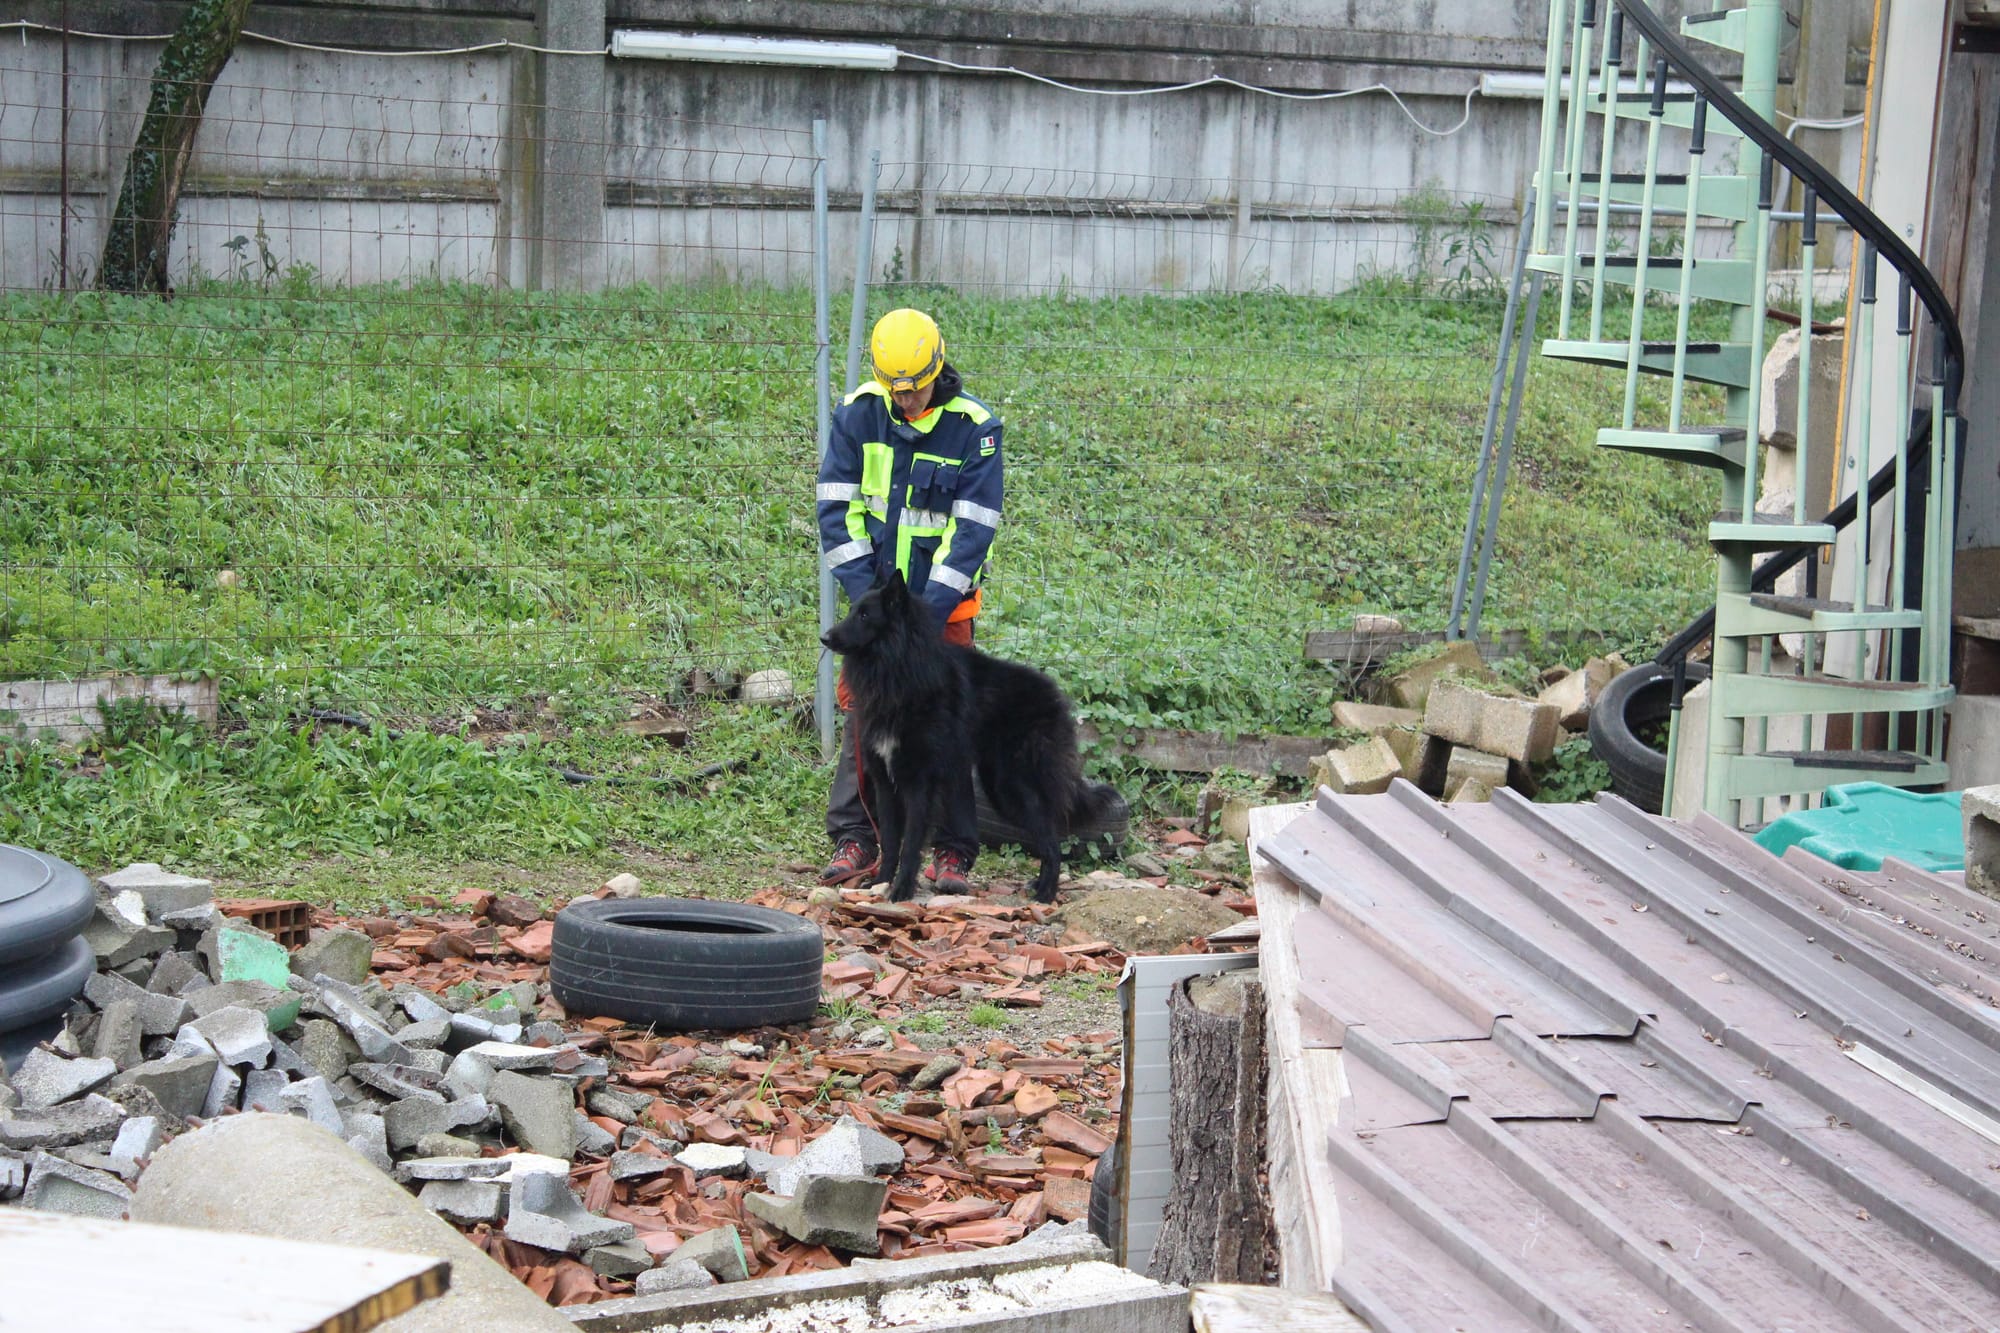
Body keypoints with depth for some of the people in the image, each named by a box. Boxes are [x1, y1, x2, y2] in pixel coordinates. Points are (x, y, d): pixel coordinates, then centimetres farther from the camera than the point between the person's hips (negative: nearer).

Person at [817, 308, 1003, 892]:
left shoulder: (974, 427, -11)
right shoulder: (858, 415, -4)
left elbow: (973, 528, -12)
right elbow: (837, 508, -2)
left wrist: (931, 610, -17)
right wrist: (864, 593, -10)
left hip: (944, 603, -2)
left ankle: (953, 852, 4)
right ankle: (854, 840, 3)